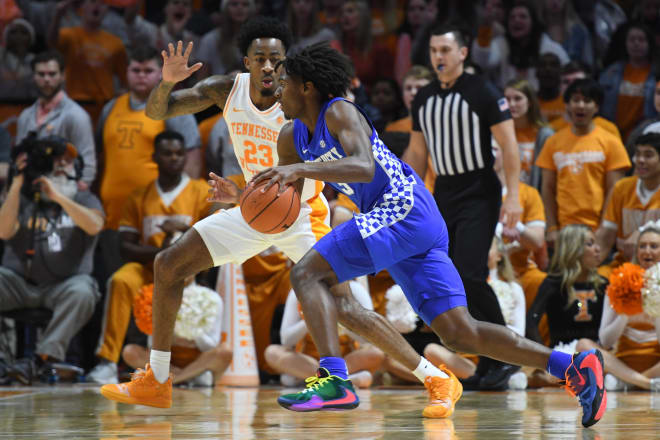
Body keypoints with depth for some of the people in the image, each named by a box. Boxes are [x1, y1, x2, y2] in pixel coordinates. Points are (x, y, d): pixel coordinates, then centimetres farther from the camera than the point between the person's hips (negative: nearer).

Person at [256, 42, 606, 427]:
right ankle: (574, 366, 0)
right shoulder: (292, 137, 18)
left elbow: (365, 167, -26)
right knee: (459, 333, 3)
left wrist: (302, 169, -33)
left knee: (308, 273, -16)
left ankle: (335, 381, -27)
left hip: (404, 207, -9)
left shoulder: (339, 112, -8)